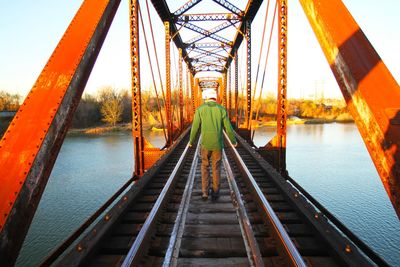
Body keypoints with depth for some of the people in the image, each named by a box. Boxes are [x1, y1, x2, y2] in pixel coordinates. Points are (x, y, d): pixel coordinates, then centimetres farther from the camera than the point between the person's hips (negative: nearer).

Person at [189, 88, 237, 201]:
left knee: (205, 167, 17)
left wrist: (191, 141, 16)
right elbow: (228, 128, -2)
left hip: (205, 144, 0)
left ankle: (205, 192, 12)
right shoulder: (222, 109, -3)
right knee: (216, 168, 15)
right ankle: (215, 192, 20)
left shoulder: (200, 109, -4)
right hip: (218, 144, 1)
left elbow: (195, 128, -3)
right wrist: (234, 140, 17)